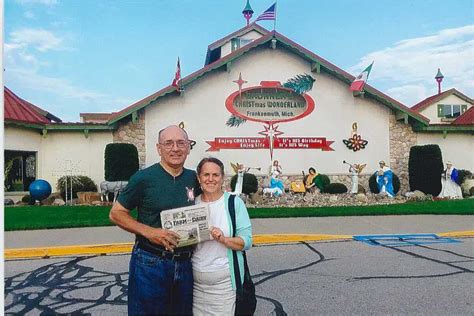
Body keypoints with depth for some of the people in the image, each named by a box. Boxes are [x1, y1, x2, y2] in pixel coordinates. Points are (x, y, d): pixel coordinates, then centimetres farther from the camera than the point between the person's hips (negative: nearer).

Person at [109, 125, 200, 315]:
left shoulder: (193, 178, 3)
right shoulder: (144, 178, -10)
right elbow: (116, 213, -5)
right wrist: (149, 231, -19)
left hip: (185, 265, 4)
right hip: (150, 264, -4)